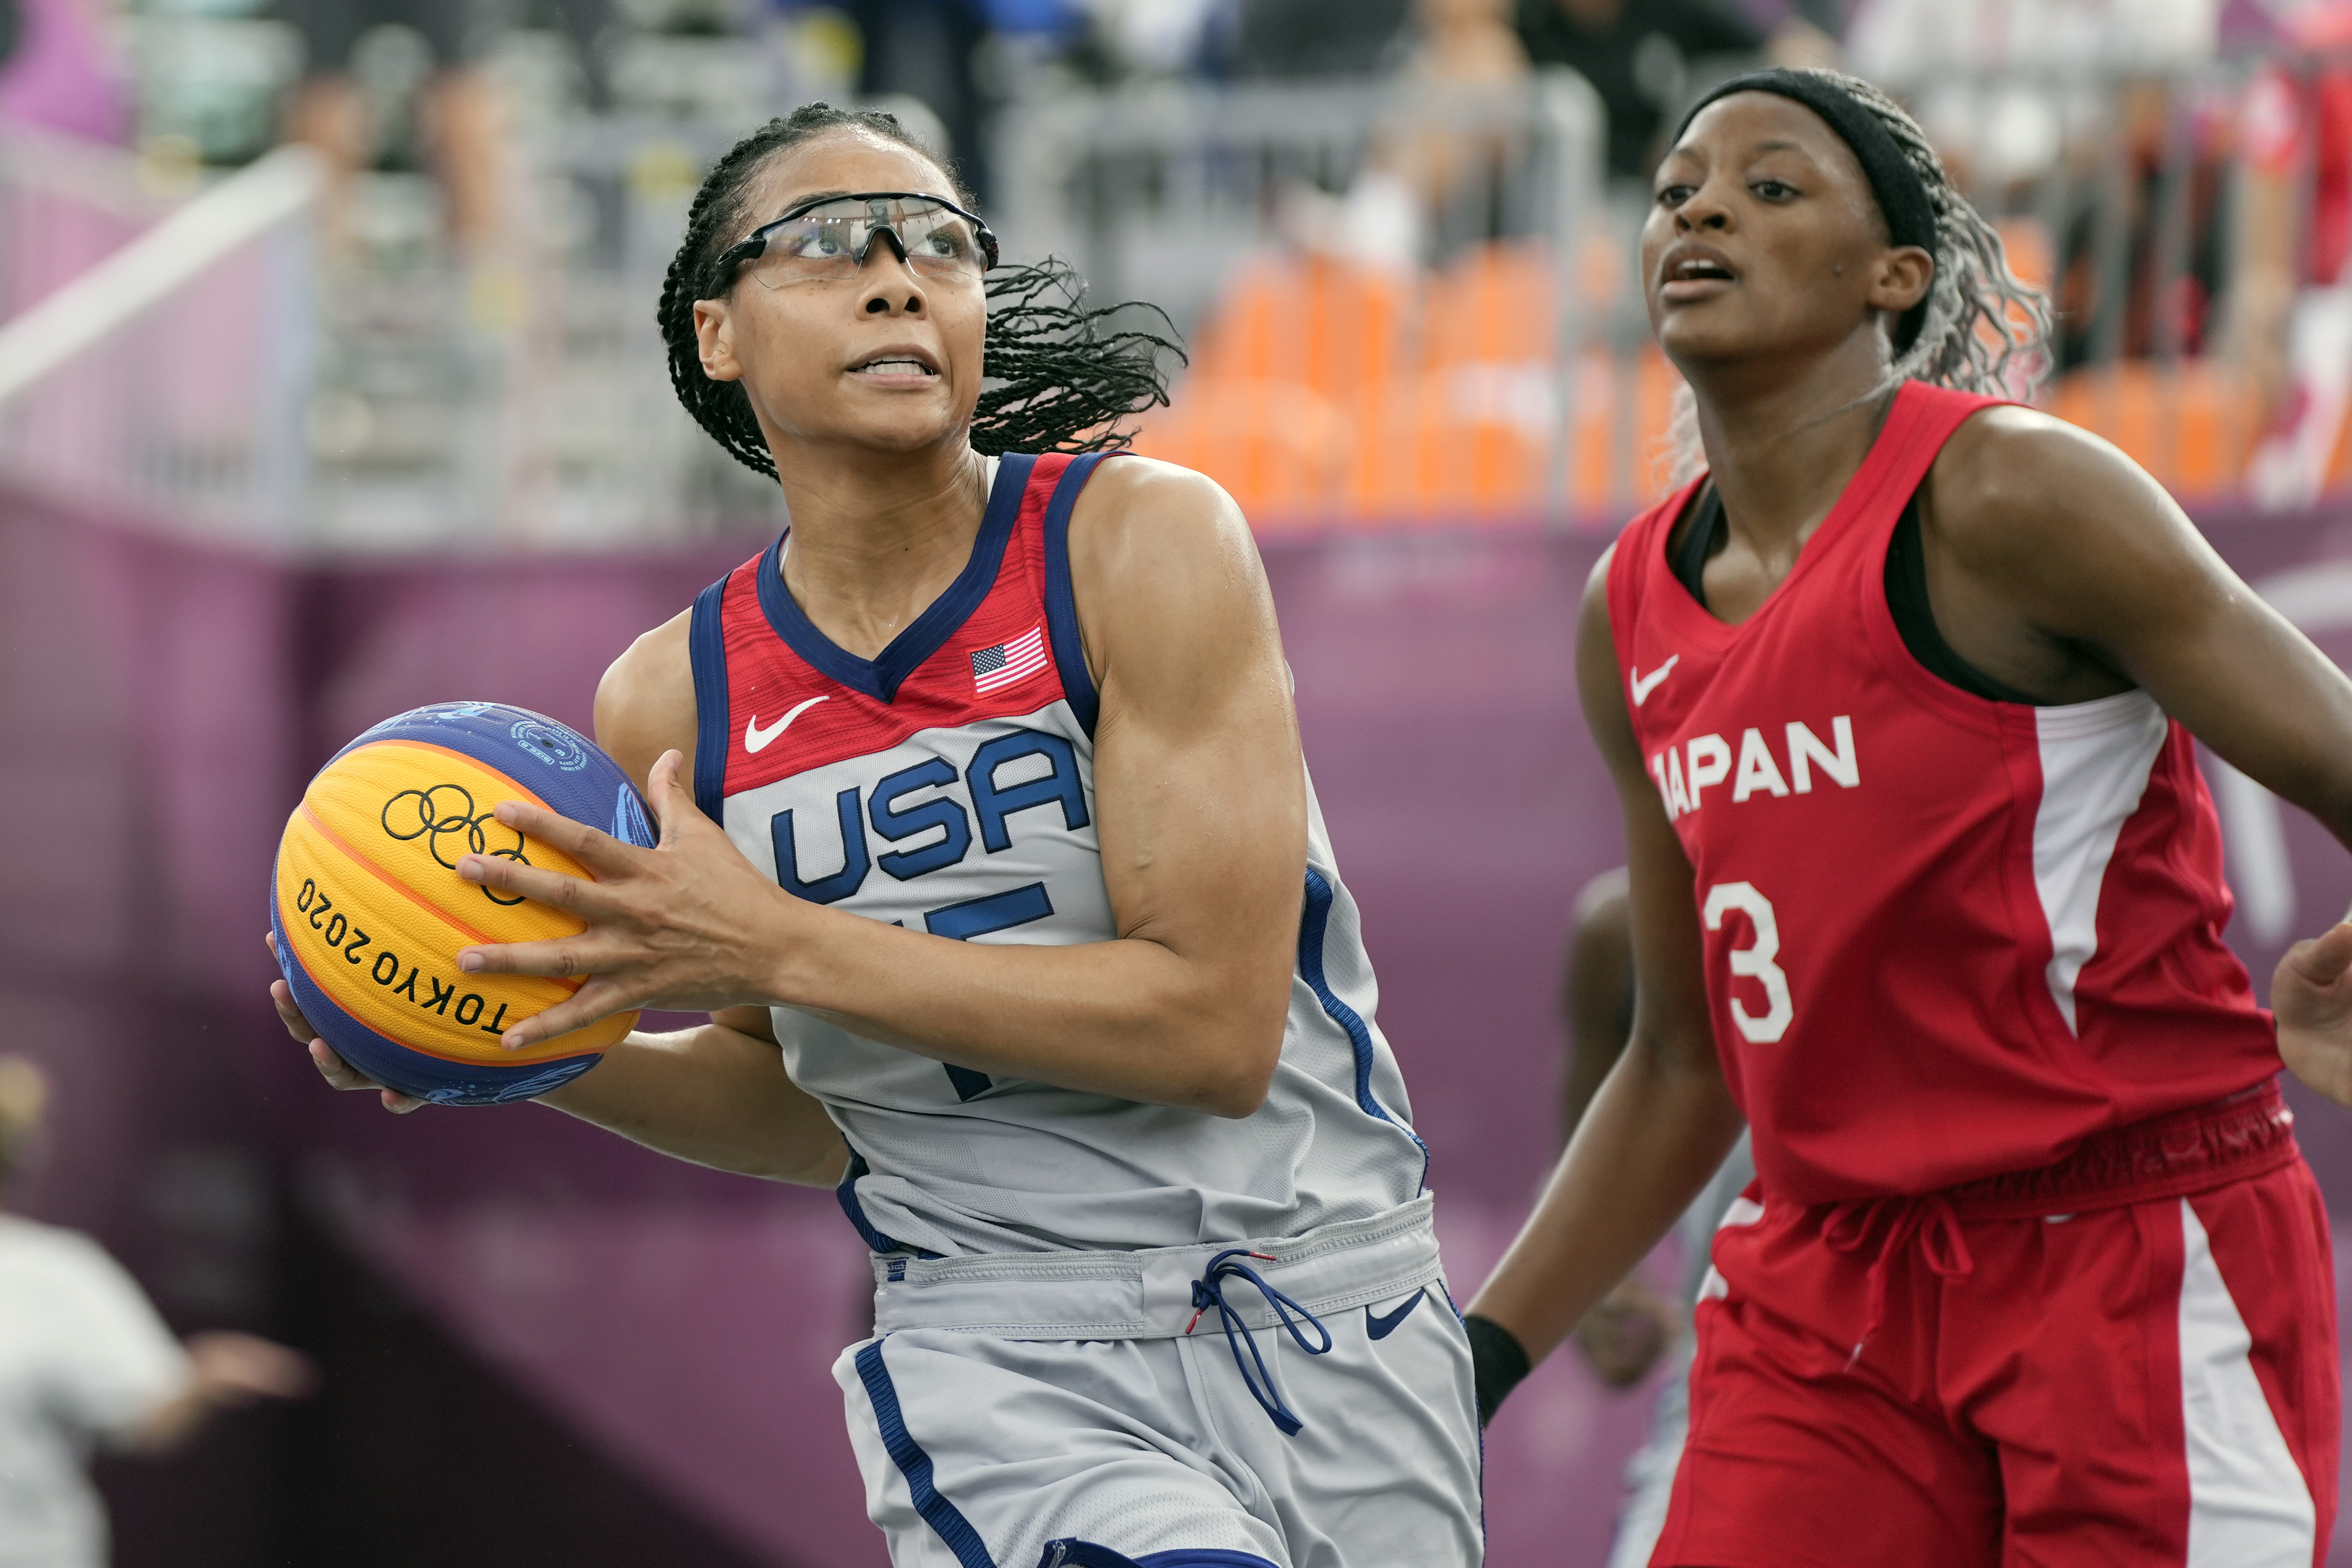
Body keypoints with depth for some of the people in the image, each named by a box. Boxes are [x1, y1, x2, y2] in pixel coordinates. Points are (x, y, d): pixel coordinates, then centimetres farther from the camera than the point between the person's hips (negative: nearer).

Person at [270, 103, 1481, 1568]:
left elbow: (1215, 1024, -17)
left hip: (1335, 1324, 0)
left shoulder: (1143, 543, -10)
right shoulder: (671, 702, 1)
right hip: (1008, 1363, 0)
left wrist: (768, 943, -20)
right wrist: (542, 1053, -3)